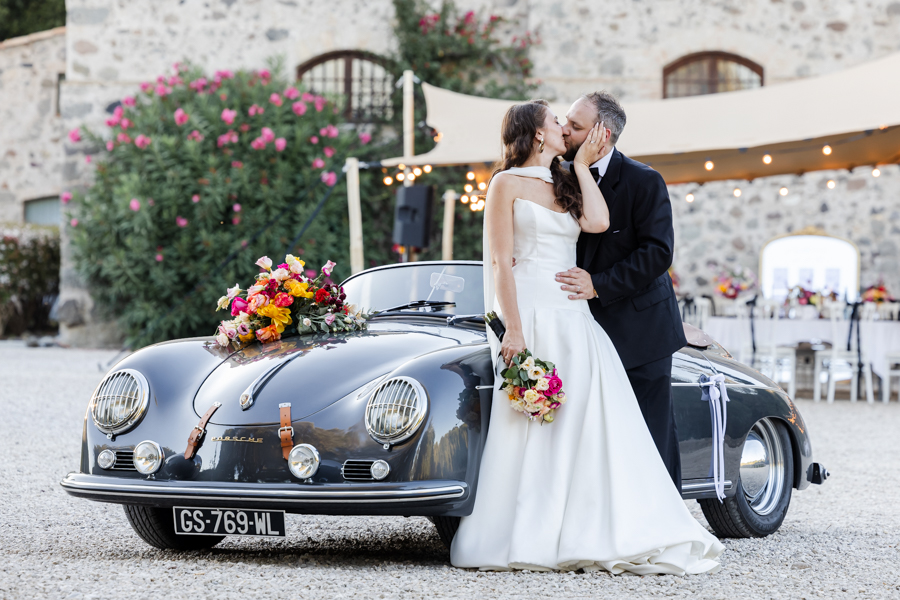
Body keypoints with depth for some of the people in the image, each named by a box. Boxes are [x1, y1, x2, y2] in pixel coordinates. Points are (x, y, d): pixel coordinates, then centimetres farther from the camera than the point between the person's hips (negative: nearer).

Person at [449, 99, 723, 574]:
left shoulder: (565, 186, 20)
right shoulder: (507, 184, 1)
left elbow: (597, 222, 0)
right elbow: (499, 263, -6)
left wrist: (582, 166, 8)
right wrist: (514, 331, -15)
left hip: (573, 318, 6)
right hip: (529, 315, -6)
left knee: (593, 425, -3)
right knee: (529, 431, -8)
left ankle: (594, 537, -3)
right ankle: (522, 540, -4)